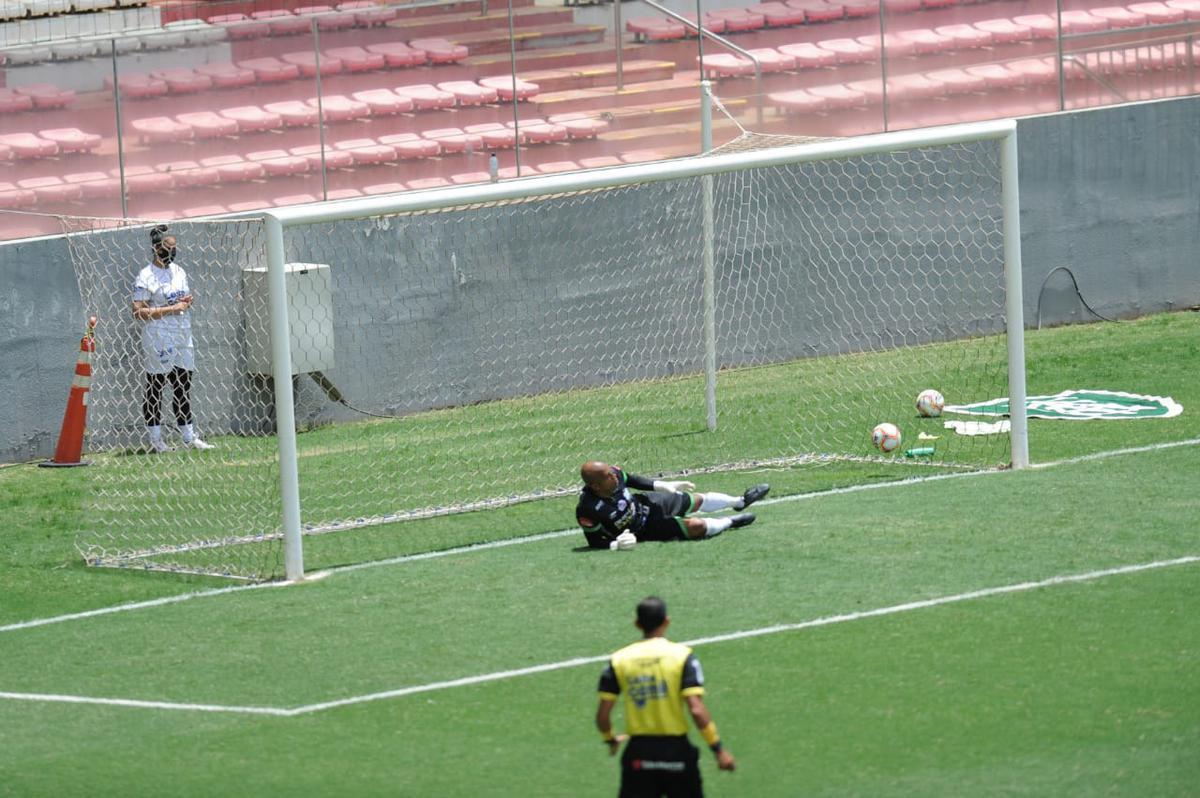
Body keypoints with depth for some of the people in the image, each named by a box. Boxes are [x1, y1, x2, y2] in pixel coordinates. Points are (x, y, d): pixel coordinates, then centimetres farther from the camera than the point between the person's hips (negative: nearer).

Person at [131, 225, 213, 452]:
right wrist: (171, 309, -19)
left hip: (182, 338, 7)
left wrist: (187, 301, 2)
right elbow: (139, 312, -16)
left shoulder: (179, 271, 13)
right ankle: (155, 440, 3)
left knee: (183, 388, 10)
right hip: (158, 339, -7)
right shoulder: (146, 277, -11)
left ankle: (189, 437, 15)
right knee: (155, 387, -2)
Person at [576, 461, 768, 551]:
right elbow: (595, 542, -25)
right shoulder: (588, 510, -38)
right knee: (697, 526, -13)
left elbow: (630, 479, 1)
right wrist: (616, 545, -43)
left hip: (646, 503, 6)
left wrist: (664, 485, 7)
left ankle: (740, 502, 49)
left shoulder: (613, 474, -21)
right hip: (644, 528, -6)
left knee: (699, 500, 19)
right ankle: (729, 522, 21)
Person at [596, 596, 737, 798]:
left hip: (638, 753, 2)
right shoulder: (682, 656, -9)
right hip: (676, 751, -2)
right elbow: (697, 711, -16)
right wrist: (718, 749, -8)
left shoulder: (619, 660, -1)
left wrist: (610, 740, 21)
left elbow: (602, 715, -1)